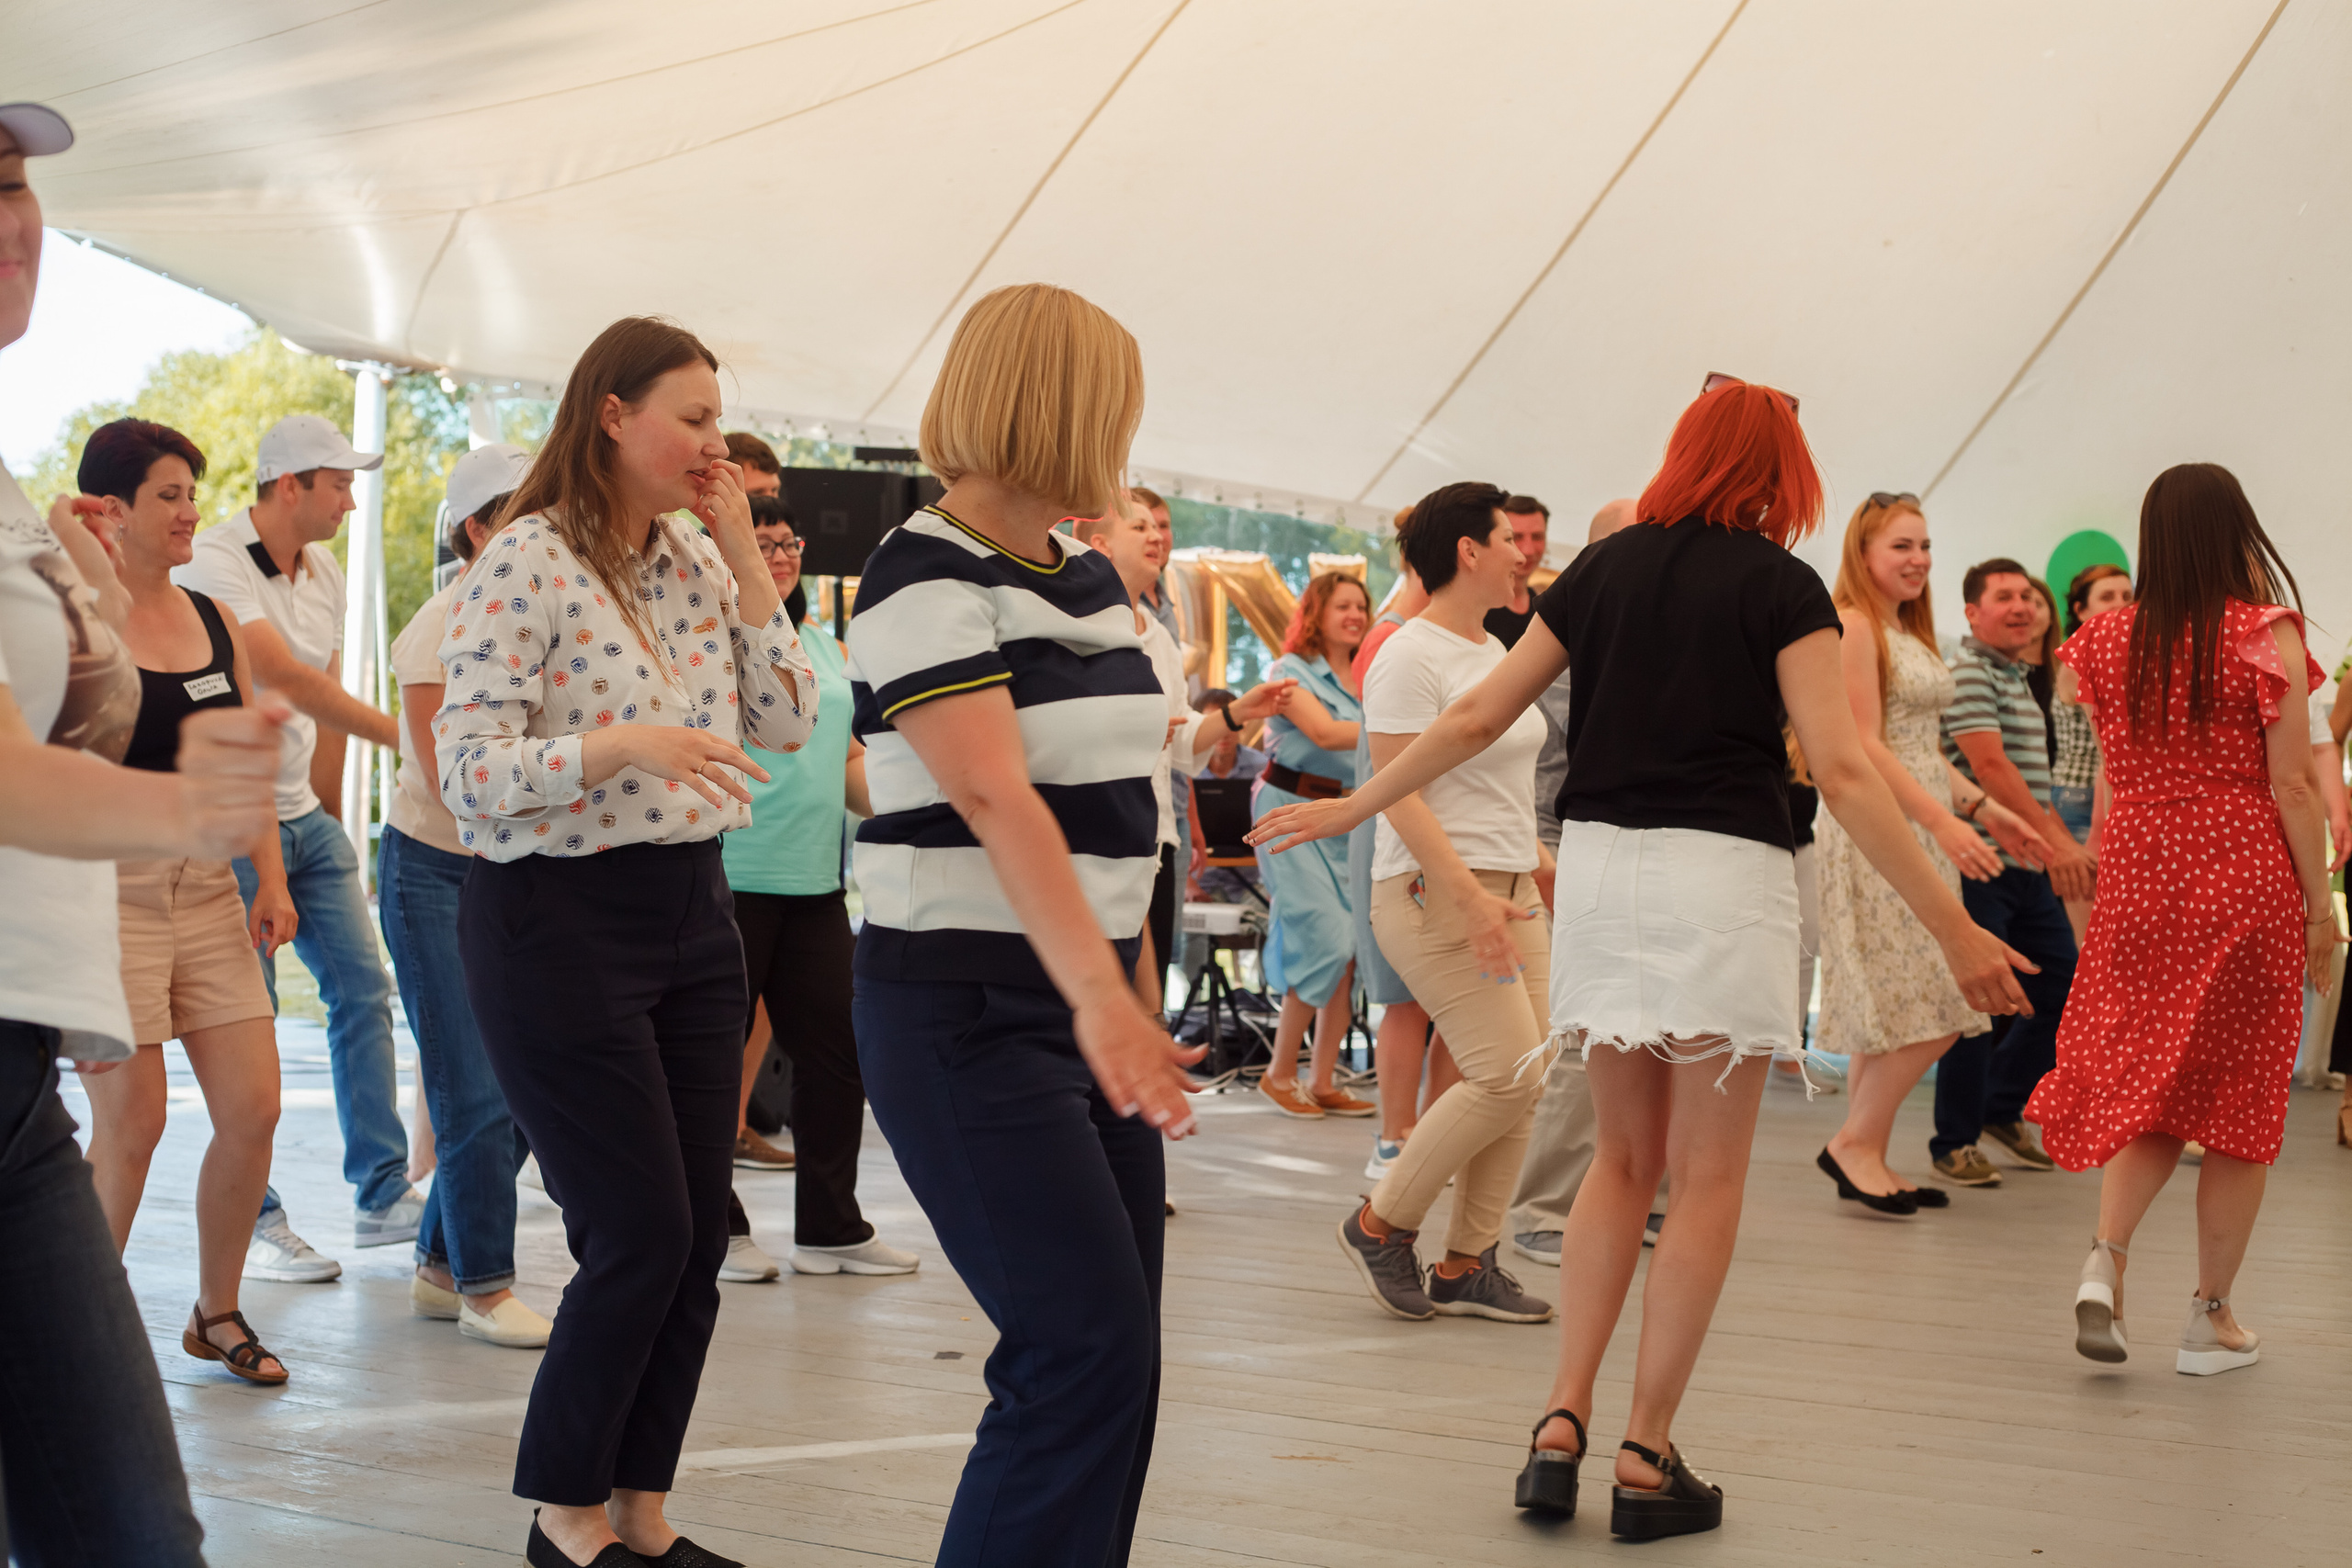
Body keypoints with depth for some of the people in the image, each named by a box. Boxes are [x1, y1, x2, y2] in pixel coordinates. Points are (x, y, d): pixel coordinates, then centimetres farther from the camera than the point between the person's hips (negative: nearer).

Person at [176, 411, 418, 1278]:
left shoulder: (324, 575, 11)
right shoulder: (211, 563, -15)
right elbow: (284, 676, -25)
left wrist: (328, 819, 17)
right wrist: (399, 732, -26)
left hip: (305, 818, 8)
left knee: (363, 987, 5)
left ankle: (383, 1195, 11)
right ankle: (255, 1224, 4)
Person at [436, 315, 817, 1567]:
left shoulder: (696, 563, 11)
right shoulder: (526, 564, -11)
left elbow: (787, 719, 5)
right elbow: (469, 769, -15)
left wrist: (743, 552, 0)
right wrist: (625, 744, -28)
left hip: (690, 913, 7)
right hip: (558, 921, -7)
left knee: (698, 1236, 6)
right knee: (642, 1236, -5)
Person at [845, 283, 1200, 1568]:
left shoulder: (1090, 578, 13)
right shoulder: (928, 579, -14)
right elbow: (996, 799, -27)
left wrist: (1128, 995, 17)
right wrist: (1100, 995, -37)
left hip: (1084, 996, 8)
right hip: (969, 1014, -8)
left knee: (1111, 1357, 7)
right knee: (1088, 1347, -13)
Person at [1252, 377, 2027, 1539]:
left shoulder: (1603, 568, 10)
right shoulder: (1778, 585, -3)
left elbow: (1477, 716, 11)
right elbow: (1841, 770, -11)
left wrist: (1348, 808, 23)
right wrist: (1951, 927, -10)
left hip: (1599, 865, 5)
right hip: (1722, 876, -5)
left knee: (1625, 1157, 17)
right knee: (1708, 1176, 5)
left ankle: (1561, 1425, 8)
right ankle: (1647, 1459, 5)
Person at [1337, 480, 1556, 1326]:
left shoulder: (1495, 652, 15)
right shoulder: (1410, 659, -13)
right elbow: (1399, 793, -18)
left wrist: (1539, 863, 22)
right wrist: (1470, 894, -25)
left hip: (1509, 890, 9)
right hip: (1435, 894, -9)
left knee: (1522, 1081, 3)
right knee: (1508, 1074, -13)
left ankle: (1465, 1266, 12)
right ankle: (1379, 1224, 5)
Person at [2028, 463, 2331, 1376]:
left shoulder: (2108, 640, 2)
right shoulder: (2265, 634, -9)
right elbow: (2293, 785, -9)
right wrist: (2319, 906, -4)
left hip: (2138, 878, 3)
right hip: (2247, 877, -3)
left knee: (2146, 1079, 15)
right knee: (2238, 1095, 7)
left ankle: (2106, 1257, -8)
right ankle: (2211, 1318, 12)